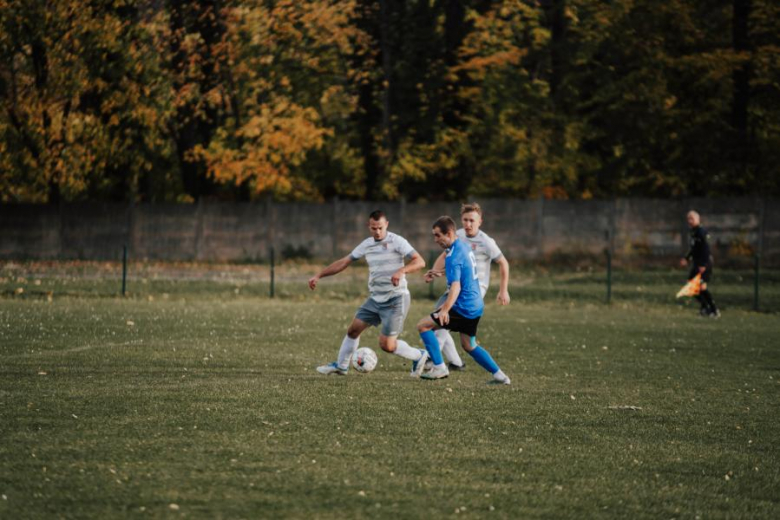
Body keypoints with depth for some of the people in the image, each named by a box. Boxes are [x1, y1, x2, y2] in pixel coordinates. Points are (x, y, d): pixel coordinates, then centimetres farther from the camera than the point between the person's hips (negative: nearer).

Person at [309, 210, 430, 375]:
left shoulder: (396, 241, -11)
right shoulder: (367, 244, 7)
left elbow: (420, 262, -18)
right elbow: (344, 262, 13)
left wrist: (401, 270, -36)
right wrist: (318, 276, 10)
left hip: (395, 299, -7)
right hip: (376, 298, 7)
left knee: (387, 345, -10)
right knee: (353, 329, 8)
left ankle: (419, 356, 11)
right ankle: (341, 365, 25)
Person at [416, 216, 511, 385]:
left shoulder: (453, 256, -20)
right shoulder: (464, 246, 9)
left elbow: (456, 286, -31)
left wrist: (445, 309, -42)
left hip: (464, 307, -10)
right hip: (476, 306, 10)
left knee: (423, 325, -5)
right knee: (469, 345, 22)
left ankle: (439, 367, -5)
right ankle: (499, 375, 21)